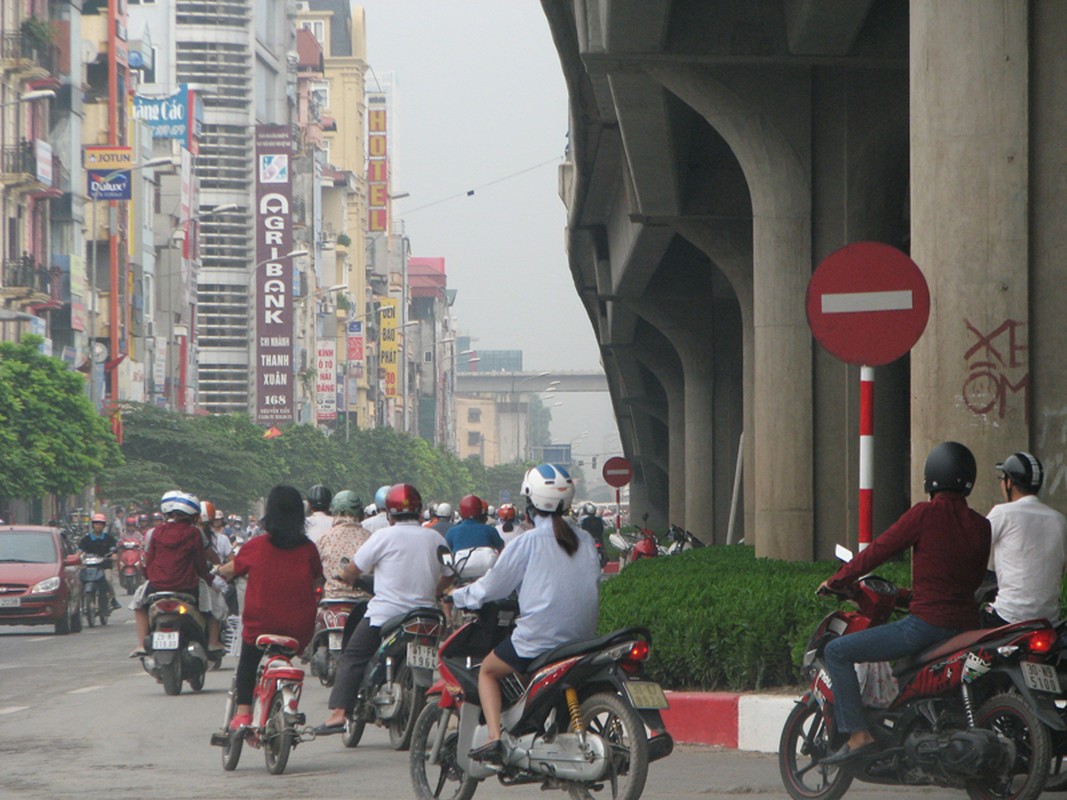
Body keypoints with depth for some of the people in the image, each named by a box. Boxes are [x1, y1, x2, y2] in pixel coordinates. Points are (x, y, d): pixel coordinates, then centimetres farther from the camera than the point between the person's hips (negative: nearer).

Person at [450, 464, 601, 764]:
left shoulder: (527, 542, -6)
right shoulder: (585, 541, 8)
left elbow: (493, 585, 2)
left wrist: (458, 596, 19)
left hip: (539, 636, -5)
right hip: (583, 636, 5)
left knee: (487, 671, 15)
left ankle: (494, 738, -4)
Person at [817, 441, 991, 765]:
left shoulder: (925, 515, -9)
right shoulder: (981, 525, 8)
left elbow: (877, 551, -5)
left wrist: (836, 582, 9)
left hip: (926, 623, -7)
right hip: (966, 623, 7)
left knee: (837, 651, 0)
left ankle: (858, 734, -9)